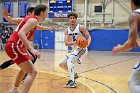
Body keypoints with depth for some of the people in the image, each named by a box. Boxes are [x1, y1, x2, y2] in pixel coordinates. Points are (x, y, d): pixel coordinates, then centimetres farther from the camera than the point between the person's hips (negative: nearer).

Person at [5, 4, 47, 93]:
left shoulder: (30, 18, 15)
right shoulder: (34, 20, -14)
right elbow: (21, 33, -28)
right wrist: (31, 49, -37)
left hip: (13, 46, 11)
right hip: (14, 46, -11)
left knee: (25, 69, 32)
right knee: (33, 72, -17)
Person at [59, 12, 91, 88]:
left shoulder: (80, 27, -9)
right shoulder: (67, 30, 3)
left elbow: (89, 36, -9)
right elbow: (66, 43, -8)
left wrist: (88, 43, -31)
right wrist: (75, 42, -27)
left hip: (81, 48, -7)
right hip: (74, 49, 7)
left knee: (69, 60, -28)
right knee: (62, 64, 9)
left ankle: (72, 82, -31)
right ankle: (73, 74, 32)